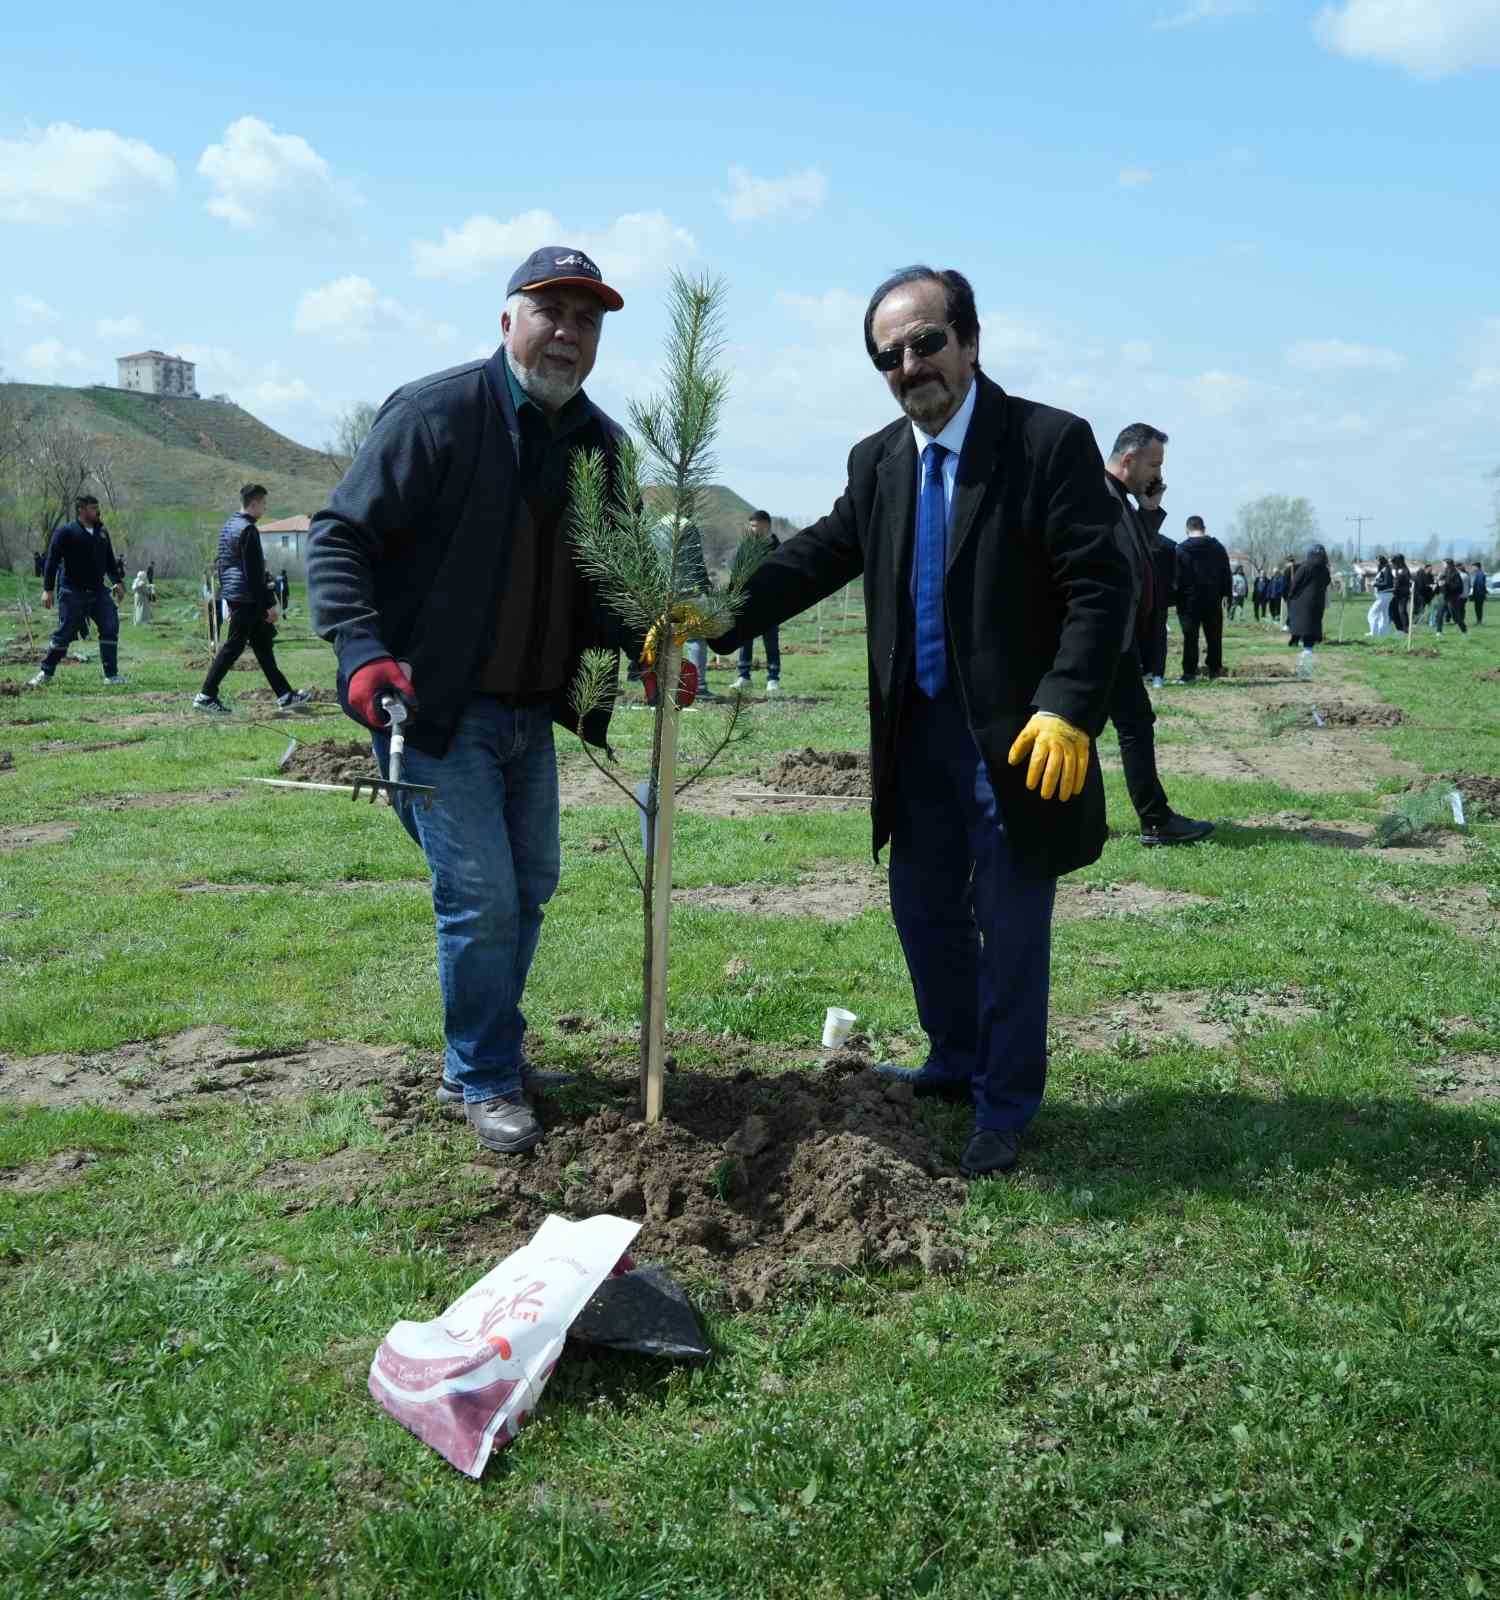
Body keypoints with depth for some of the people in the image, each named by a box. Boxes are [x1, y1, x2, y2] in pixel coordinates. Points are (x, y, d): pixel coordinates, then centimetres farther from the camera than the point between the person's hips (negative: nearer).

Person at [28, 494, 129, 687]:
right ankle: (45, 673, 14)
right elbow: (52, 560, -6)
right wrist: (48, 589, -12)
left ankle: (112, 675, -1)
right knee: (64, 634, -2)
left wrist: (117, 581, 9)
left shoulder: (102, 532, 14)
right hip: (73, 593, -5)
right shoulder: (65, 532, -4)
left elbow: (110, 561, 22)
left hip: (99, 591, 5)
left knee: (110, 628, -7)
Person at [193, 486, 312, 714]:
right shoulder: (248, 530, -15)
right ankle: (206, 696, -2)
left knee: (263, 645, 11)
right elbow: (254, 572, -19)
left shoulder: (227, 527, 15)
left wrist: (227, 599, 23)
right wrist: (269, 604, -17)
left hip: (233, 598, 10)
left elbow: (222, 565, 20)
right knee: (233, 646, -5)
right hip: (247, 599, -10)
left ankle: (285, 695, 16)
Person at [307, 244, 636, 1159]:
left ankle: (484, 1053, 35)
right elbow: (341, 535, -12)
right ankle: (484, 1083, 13)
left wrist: (645, 645, -3)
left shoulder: (603, 445, 8)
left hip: (533, 712, 7)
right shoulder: (435, 413, -12)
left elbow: (604, 580, 17)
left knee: (531, 887, 15)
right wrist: (360, 649, -27)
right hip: (435, 706, -7)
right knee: (481, 894, -7)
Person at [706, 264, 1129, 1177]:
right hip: (919, 731, 6)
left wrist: (1069, 710, -26)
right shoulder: (878, 462, 8)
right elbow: (816, 560, 8)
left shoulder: (1050, 443, -11)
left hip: (1017, 736, -6)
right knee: (924, 907, 17)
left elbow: (1102, 587, -15)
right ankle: (958, 1065, 38)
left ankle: (1006, 1107, 21)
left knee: (1010, 927, 4)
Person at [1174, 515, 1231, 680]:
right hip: (1213, 599, 2)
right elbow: (1226, 573, 7)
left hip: (1189, 600, -2)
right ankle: (1215, 669, 15)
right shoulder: (1218, 547, 5)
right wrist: (1225, 594, 12)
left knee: (1190, 637, 0)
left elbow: (1177, 577, -7)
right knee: (1214, 636, 11)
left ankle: (1189, 673, -3)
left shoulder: (1180, 550, -6)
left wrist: (1177, 598, 0)